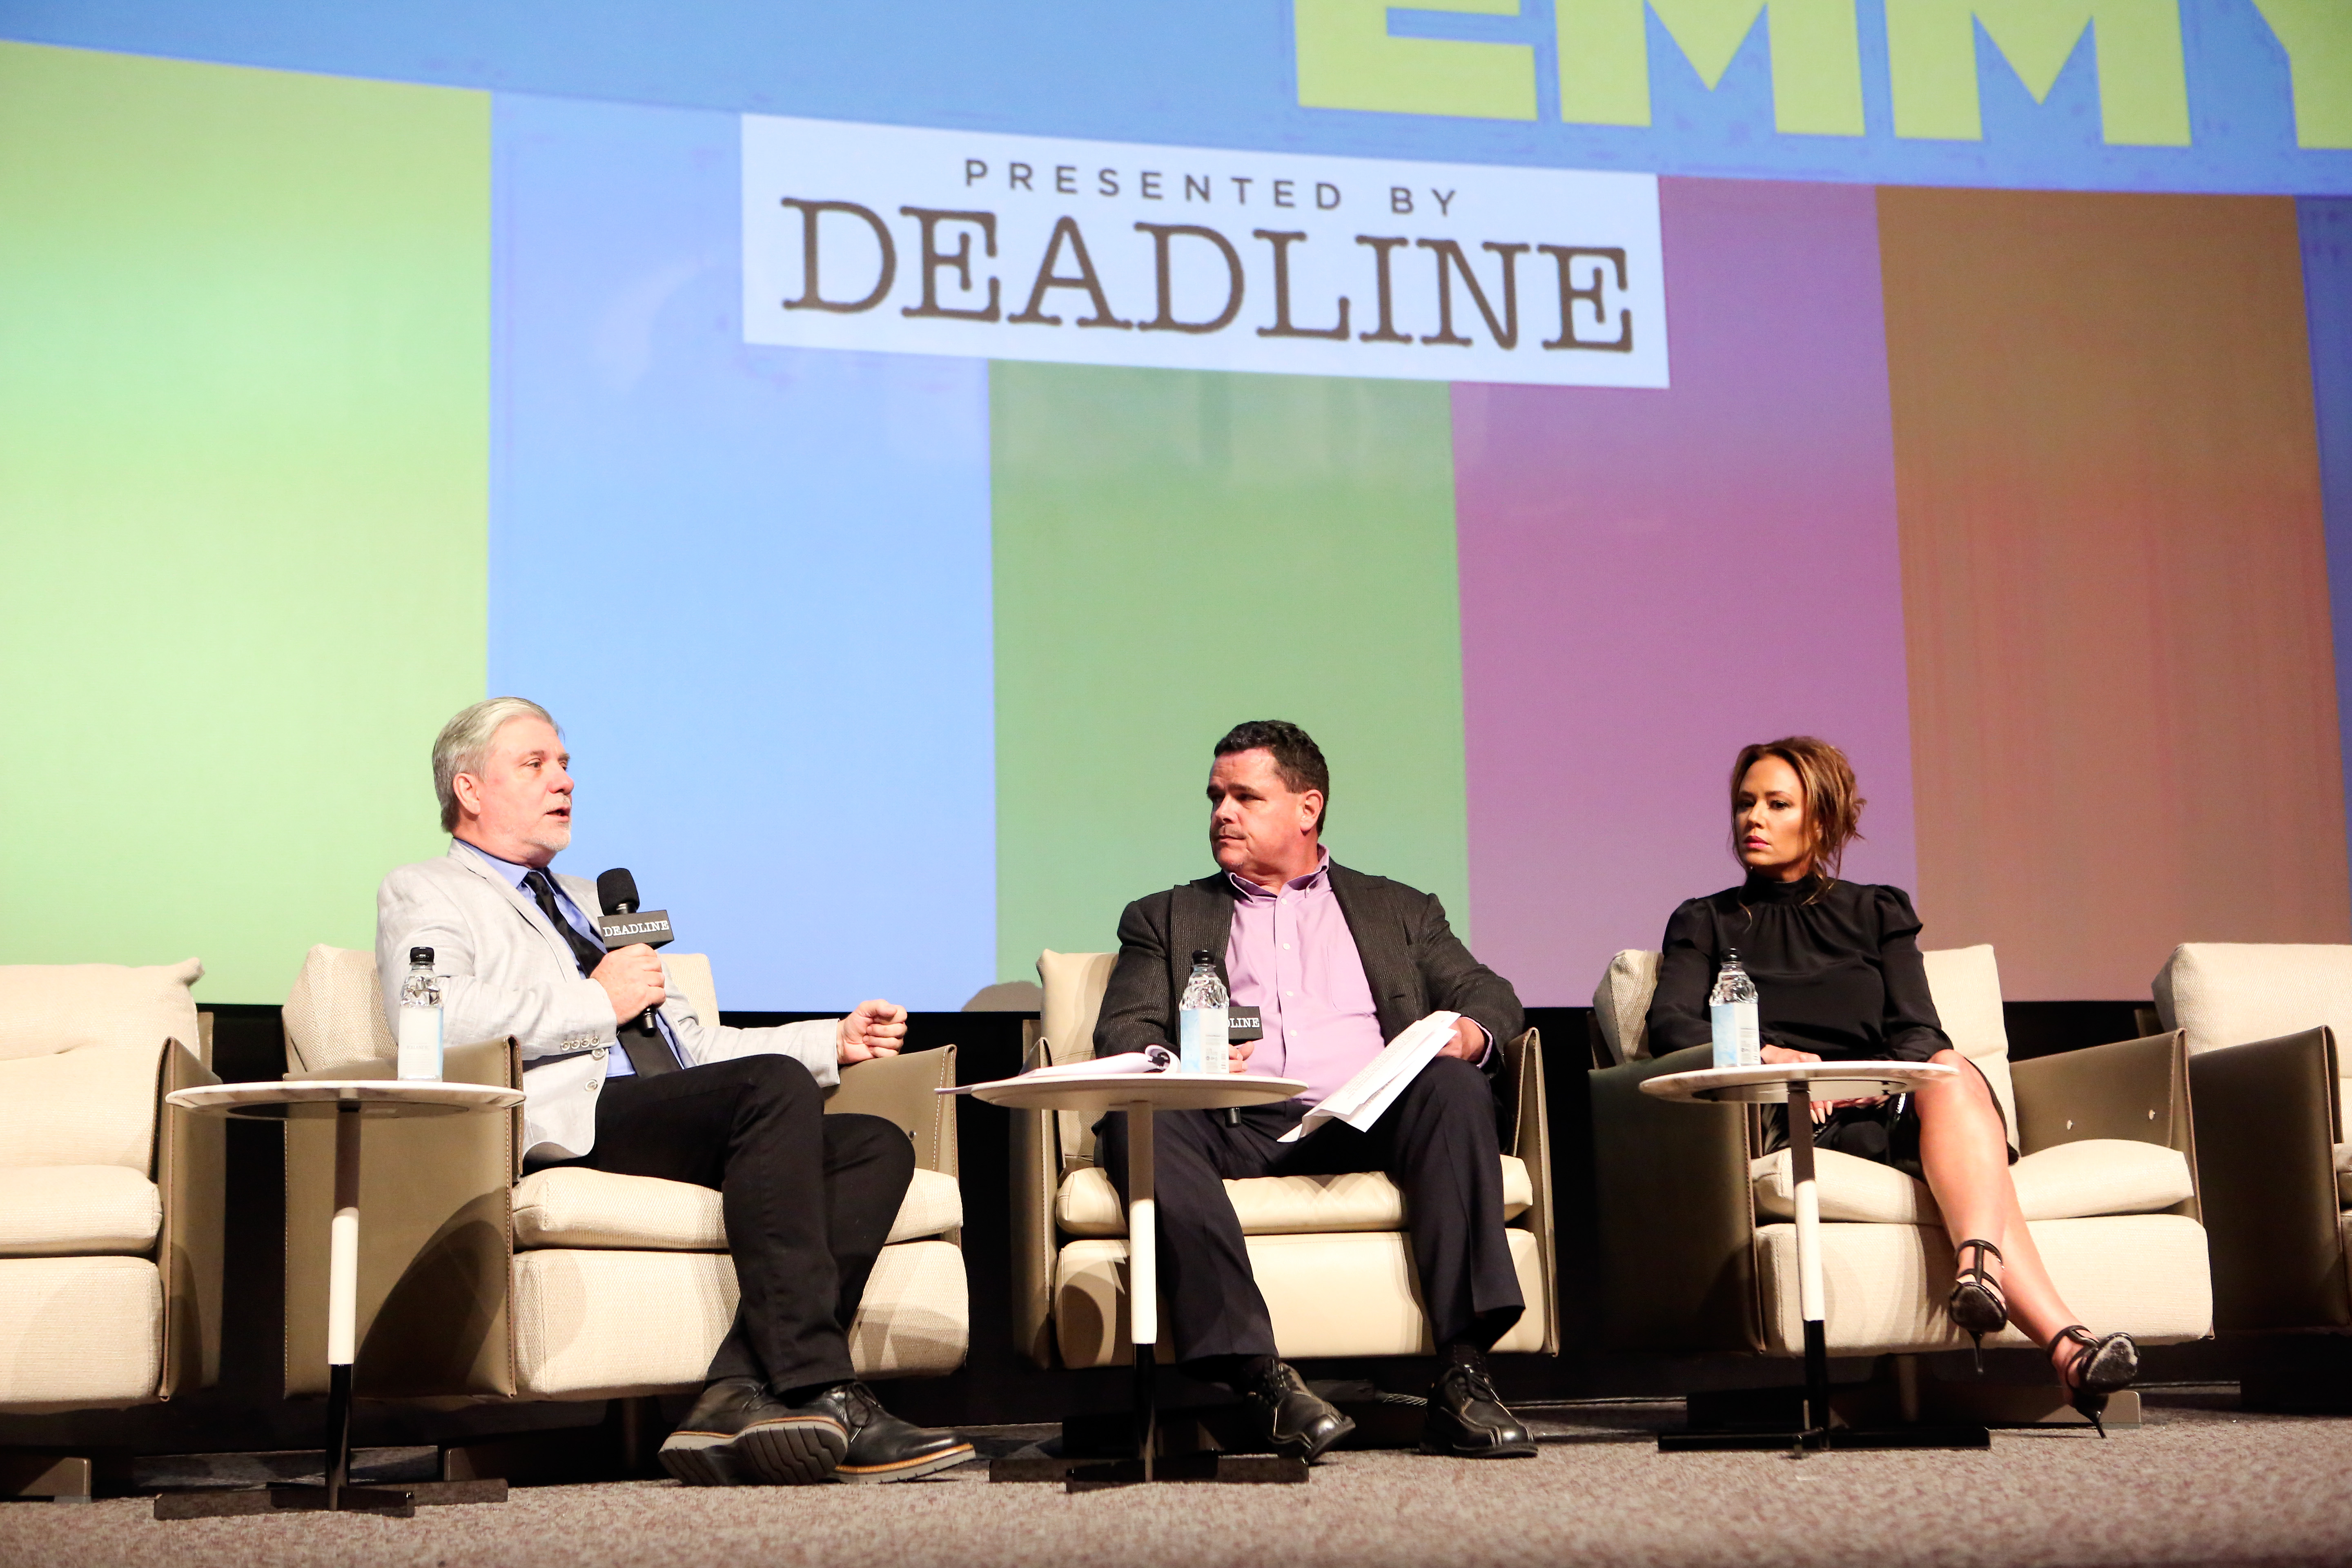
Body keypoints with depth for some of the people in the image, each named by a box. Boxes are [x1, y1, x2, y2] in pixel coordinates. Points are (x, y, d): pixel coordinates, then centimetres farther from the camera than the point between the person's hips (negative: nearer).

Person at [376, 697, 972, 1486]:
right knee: (775, 1086, -32)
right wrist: (598, 1000, -5)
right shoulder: (424, 895, 13)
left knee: (877, 1145, -16)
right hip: (570, 1123, -8)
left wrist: (835, 1041, 18)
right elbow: (435, 1015, -10)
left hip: (683, 1123, 8)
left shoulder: (596, 902, 38)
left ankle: (743, 1393, -31)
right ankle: (819, 1392, -36)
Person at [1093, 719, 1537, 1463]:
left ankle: (1462, 1376, -35)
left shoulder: (1399, 911, 28)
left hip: (1372, 1119, 1)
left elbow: (1491, 997, 18)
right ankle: (1258, 1375, -39)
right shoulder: (1166, 919, 27)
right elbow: (1122, 1032, 12)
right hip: (1239, 1127, 0)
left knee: (1455, 1089, -30)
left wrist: (1468, 1033, -8)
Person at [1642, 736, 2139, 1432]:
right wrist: (1768, 1055, -16)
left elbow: (1918, 1031, 12)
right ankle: (2063, 1341, -52)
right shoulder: (1706, 924, 24)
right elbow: (1669, 1025, 3)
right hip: (1790, 1119, -2)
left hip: (1888, 1106, 2)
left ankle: (1978, 1264, -61)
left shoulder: (1878, 913, 27)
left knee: (1954, 1075, -36)